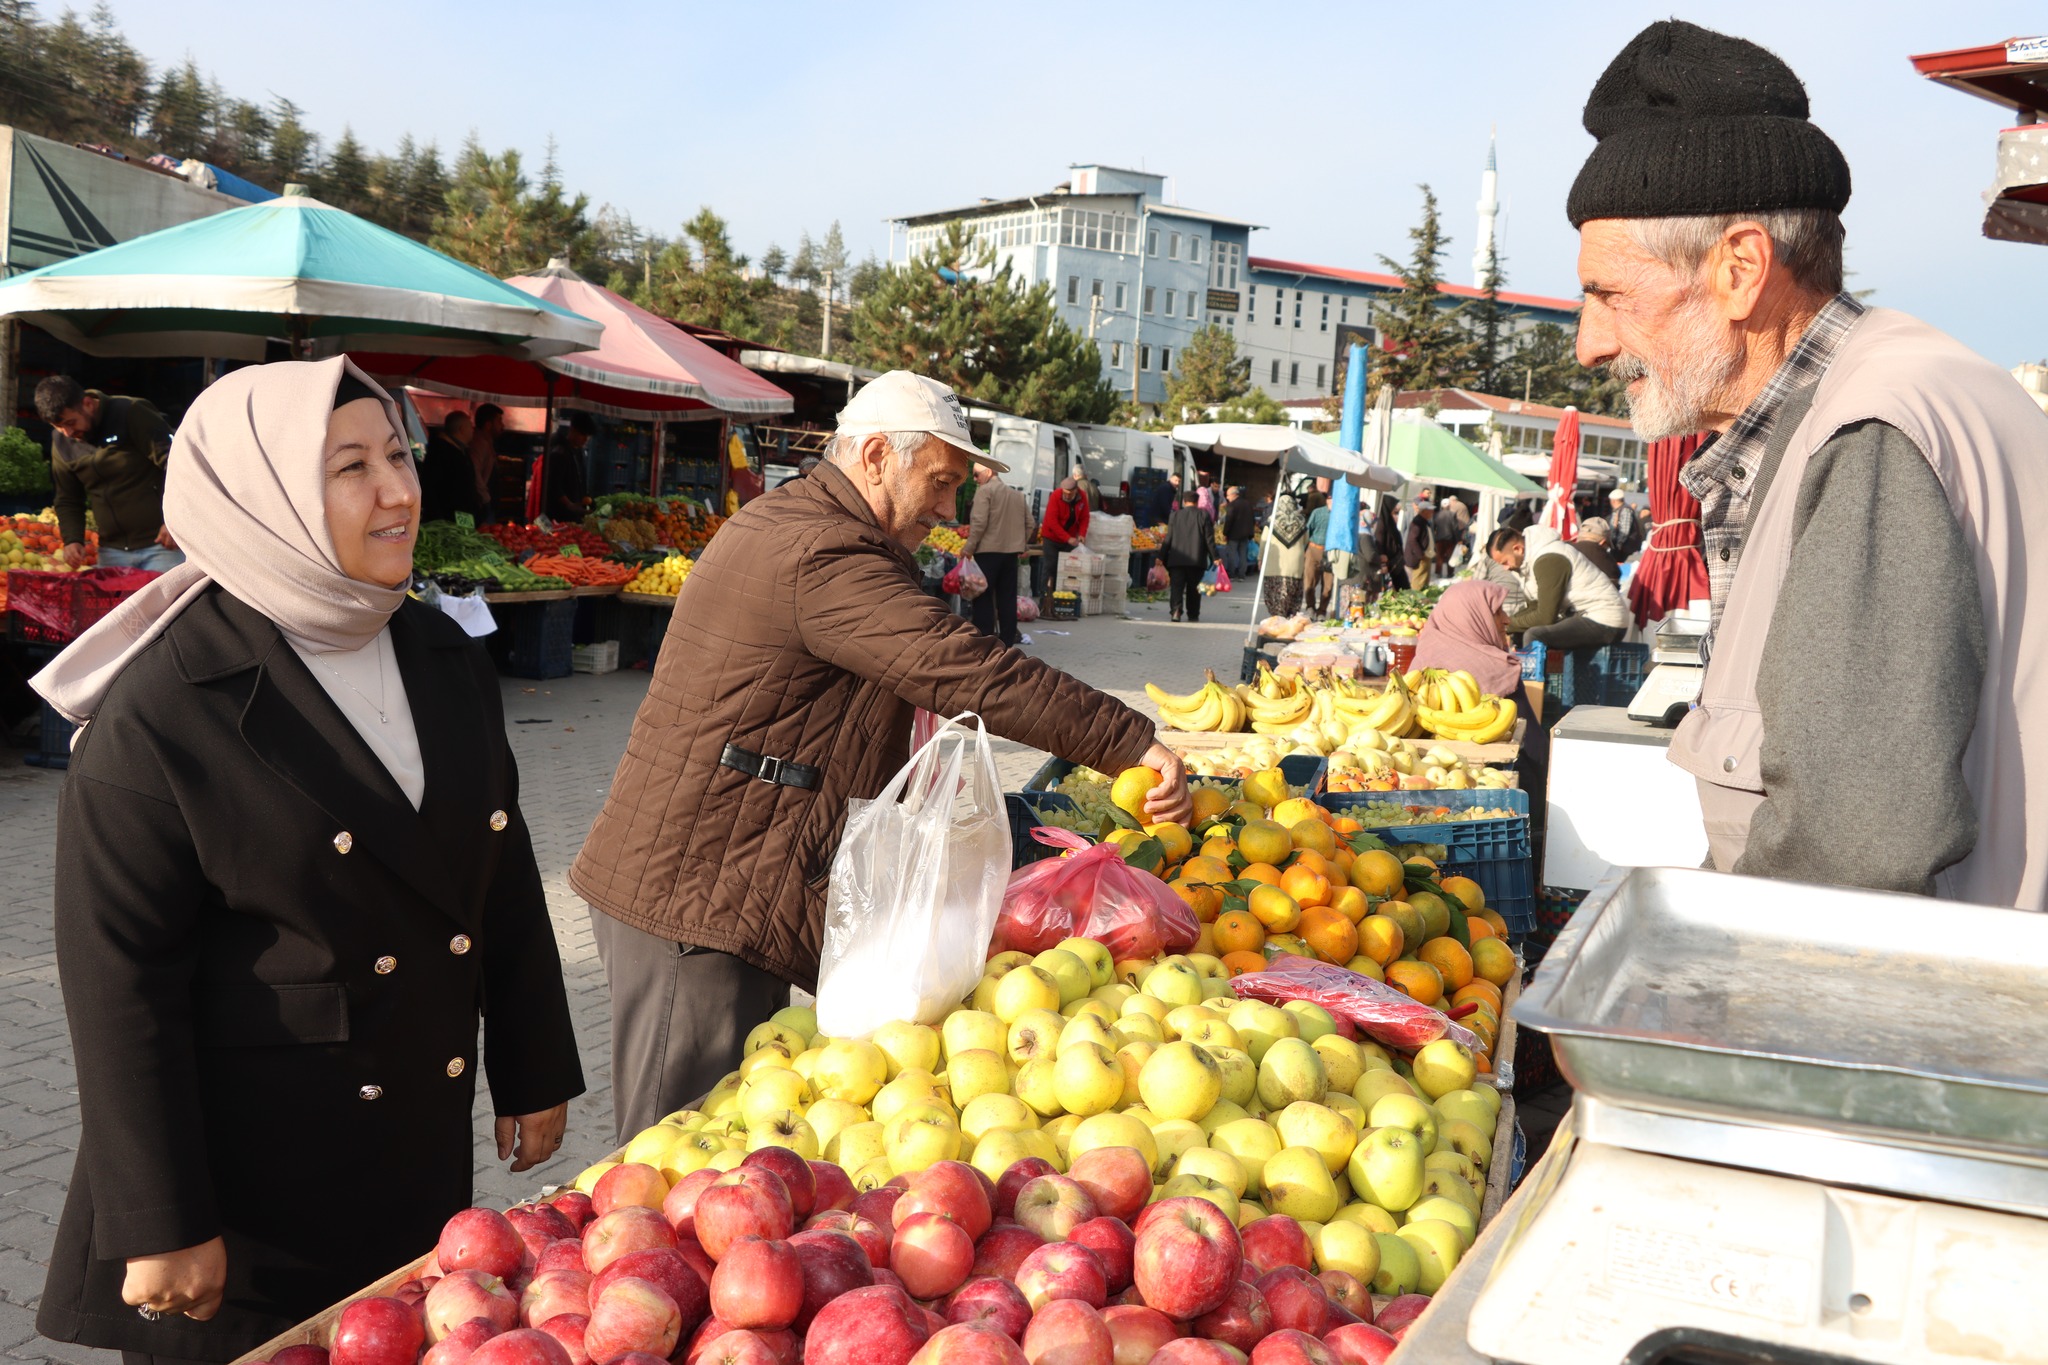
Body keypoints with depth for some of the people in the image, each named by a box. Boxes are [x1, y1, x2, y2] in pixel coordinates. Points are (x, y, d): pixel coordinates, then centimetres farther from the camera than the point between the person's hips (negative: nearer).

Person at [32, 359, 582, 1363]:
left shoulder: (447, 662, 3)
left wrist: (533, 1074, 11)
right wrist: (162, 1227, -14)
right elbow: (120, 986, -15)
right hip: (246, 1182, -5)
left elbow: (505, 882, 10)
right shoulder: (157, 712, -17)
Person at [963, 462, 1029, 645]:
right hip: (1011, 552, 7)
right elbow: (1029, 523, 14)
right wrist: (1021, 544, 21)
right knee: (1007, 597, 10)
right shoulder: (1017, 494, 16)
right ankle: (1007, 639, 11)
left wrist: (969, 548, -12)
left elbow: (979, 522, -16)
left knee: (983, 597, -3)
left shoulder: (984, 491, -6)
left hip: (988, 551, -7)